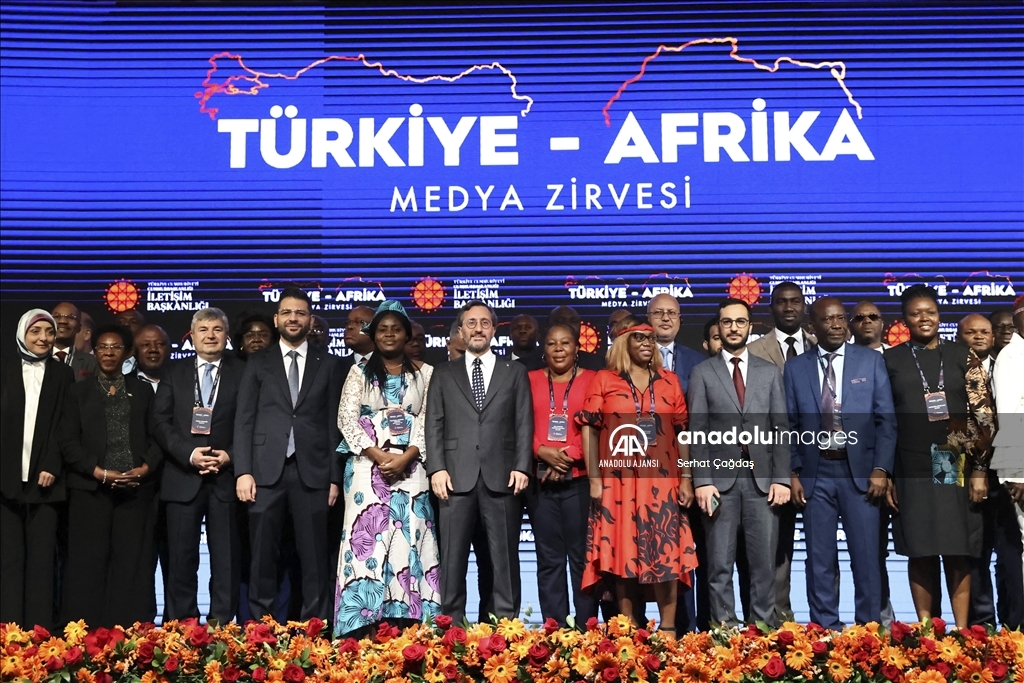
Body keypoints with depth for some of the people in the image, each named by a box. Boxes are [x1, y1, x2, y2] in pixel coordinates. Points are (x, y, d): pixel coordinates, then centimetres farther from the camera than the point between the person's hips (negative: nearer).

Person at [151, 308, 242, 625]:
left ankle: (222, 622, 7)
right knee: (181, 555, 3)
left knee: (226, 555, 1)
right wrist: (189, 454, -10)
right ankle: (181, 623, 11)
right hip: (183, 477, 1)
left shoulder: (242, 373, 7)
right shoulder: (174, 373, 12)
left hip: (226, 477, -1)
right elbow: (160, 422, 4)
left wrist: (230, 455, -12)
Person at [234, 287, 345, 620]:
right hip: (266, 469, 0)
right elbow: (244, 420, 5)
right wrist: (243, 471, -5)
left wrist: (335, 477, 2)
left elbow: (334, 423, 7)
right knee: (263, 554, 3)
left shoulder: (329, 364, 11)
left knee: (314, 556, 2)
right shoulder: (258, 363, 11)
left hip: (312, 471, 0)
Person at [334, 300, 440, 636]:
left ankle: (406, 623, -3)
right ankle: (365, 624, -5)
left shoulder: (425, 373, 11)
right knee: (367, 537, -6)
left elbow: (429, 421, 3)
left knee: (408, 539, -4)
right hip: (368, 465, 0)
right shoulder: (360, 372, 10)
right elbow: (346, 418, 0)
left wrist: (405, 457, -12)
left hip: (410, 467, 0)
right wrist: (379, 455, -12)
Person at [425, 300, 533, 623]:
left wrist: (522, 467, -5)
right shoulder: (444, 374, 14)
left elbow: (524, 423, 6)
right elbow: (434, 424, 7)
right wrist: (437, 468, -5)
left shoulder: (515, 372, 13)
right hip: (457, 477, 0)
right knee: (453, 558, 1)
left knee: (504, 558, 3)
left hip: (502, 477, 0)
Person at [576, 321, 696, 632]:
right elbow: (589, 428, 1)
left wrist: (686, 477, 3)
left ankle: (668, 629, 6)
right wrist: (594, 478, -6)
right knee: (623, 553, 2)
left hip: (662, 482, 1)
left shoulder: (669, 381, 10)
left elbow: (682, 430, 10)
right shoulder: (604, 380, 3)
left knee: (666, 553, -1)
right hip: (618, 481, -1)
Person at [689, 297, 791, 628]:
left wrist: (782, 478, -2)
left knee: (764, 563, 2)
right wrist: (702, 480, -8)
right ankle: (723, 627, 9)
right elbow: (697, 431, 1)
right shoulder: (702, 373, 7)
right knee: (720, 564, 2)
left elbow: (781, 428, 8)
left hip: (762, 479, 1)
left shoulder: (770, 372, 12)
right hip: (720, 478, -1)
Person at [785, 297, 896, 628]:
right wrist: (792, 474, -1)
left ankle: (868, 626, 12)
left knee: (866, 554, 1)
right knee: (820, 557, 6)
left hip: (860, 471, -1)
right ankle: (825, 627, 15)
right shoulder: (795, 368, 6)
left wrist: (881, 469, -6)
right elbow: (789, 425, 6)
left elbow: (886, 419, 2)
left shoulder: (871, 361, 4)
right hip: (815, 473, 1)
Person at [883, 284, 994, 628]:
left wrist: (980, 469, -3)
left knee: (959, 553, 2)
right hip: (912, 471, 0)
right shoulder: (891, 360, 6)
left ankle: (962, 629, 7)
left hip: (957, 469, 0)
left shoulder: (963, 357, 7)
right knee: (920, 553, 2)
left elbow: (982, 415, 4)